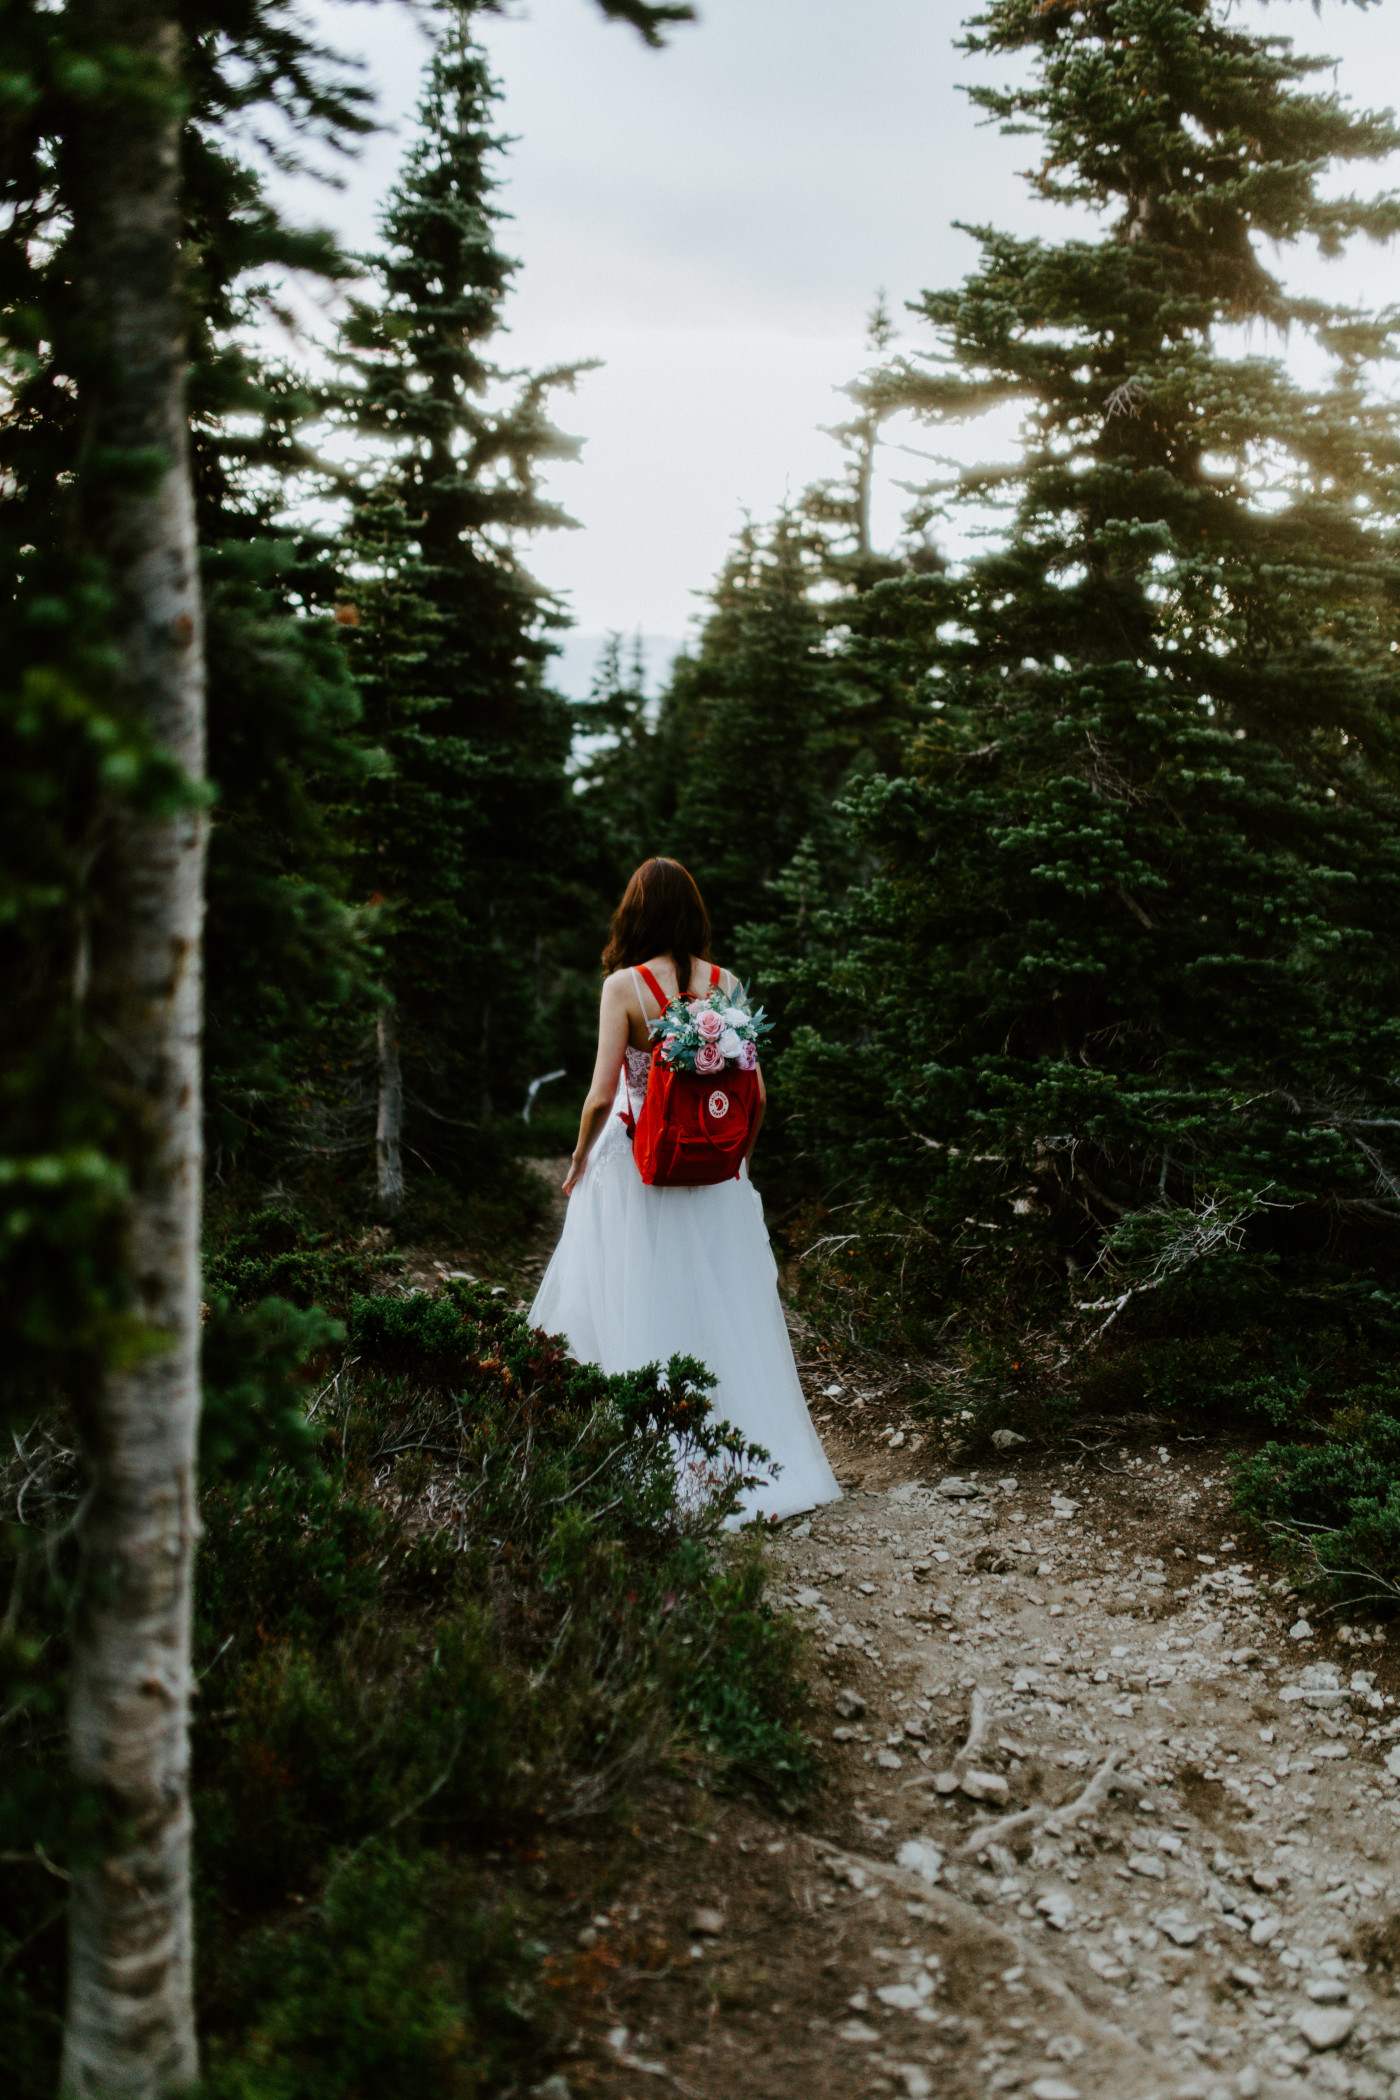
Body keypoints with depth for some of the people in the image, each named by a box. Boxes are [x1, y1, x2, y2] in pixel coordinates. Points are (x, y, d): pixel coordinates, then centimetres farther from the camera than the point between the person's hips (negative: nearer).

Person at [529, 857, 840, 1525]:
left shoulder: (624, 985, -11)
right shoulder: (727, 984, -1)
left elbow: (601, 1095, -14)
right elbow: (756, 1094, 0)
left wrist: (578, 1164, 3)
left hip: (635, 1170, -3)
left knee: (635, 1317, 5)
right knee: (724, 1313, 12)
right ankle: (757, 1463, 17)